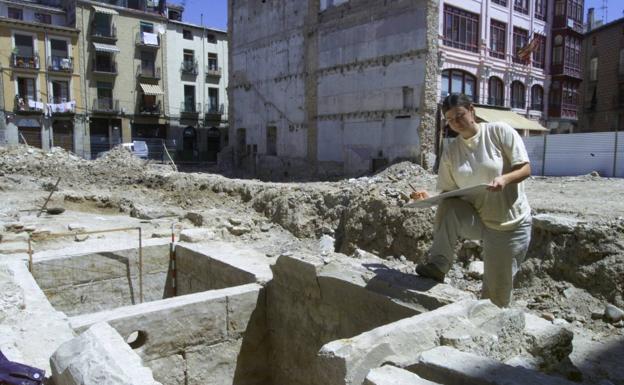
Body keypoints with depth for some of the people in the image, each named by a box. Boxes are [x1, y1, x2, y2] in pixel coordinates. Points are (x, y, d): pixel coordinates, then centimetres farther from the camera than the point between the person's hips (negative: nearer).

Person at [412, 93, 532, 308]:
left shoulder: (499, 131, -8)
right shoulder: (450, 152, 1)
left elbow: (525, 169, -10)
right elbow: (448, 193, 2)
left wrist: (504, 178, -31)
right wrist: (429, 198, -19)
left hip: (509, 225, -2)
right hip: (476, 221, 3)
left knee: (497, 291, 1)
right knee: (448, 207, -30)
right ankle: (437, 266, -18)